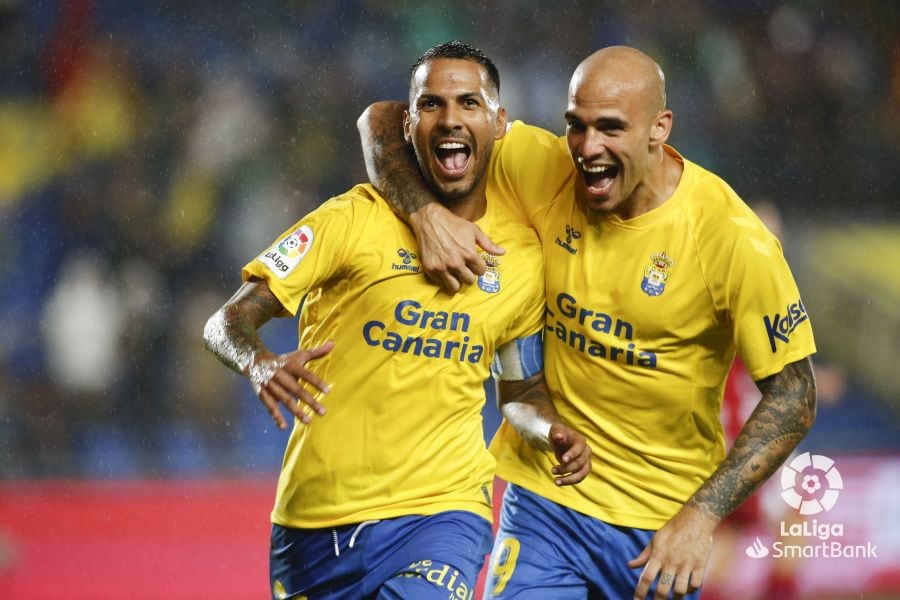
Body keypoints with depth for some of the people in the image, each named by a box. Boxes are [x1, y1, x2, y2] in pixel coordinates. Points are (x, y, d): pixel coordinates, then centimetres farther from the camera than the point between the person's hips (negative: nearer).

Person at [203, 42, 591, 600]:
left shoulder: (523, 252, 5)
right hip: (314, 519, 0)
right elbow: (226, 323, -8)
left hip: (438, 512, 0)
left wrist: (554, 430, -1)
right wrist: (263, 365, -30)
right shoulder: (354, 220, -5)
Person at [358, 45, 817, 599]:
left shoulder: (730, 237, -16)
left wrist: (702, 516, -18)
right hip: (545, 500, 1)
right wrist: (426, 214, -22)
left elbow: (793, 398, -10)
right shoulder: (543, 170, -10)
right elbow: (386, 120, -3)